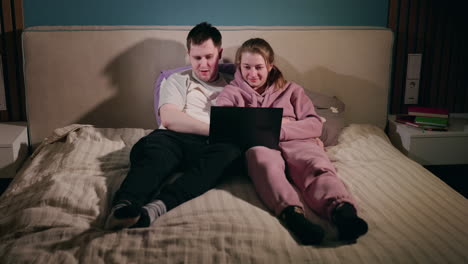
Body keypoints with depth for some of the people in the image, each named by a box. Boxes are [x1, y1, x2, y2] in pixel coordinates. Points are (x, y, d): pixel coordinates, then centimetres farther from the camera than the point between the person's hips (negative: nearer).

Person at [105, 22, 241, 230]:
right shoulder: (178, 81, 23)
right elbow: (169, 119, 4)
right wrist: (213, 129, -6)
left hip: (211, 146, 0)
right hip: (174, 139, 0)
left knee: (231, 152, -37)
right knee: (153, 147, -36)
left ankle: (158, 206, -54)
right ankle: (123, 206, -59)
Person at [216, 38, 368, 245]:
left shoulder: (291, 90, 27)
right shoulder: (231, 93, 26)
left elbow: (315, 124, 12)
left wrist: (279, 130, -6)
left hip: (295, 141, 2)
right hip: (256, 144, -1)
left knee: (316, 164, -35)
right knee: (263, 158, -40)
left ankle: (342, 211, -62)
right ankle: (292, 213, -64)